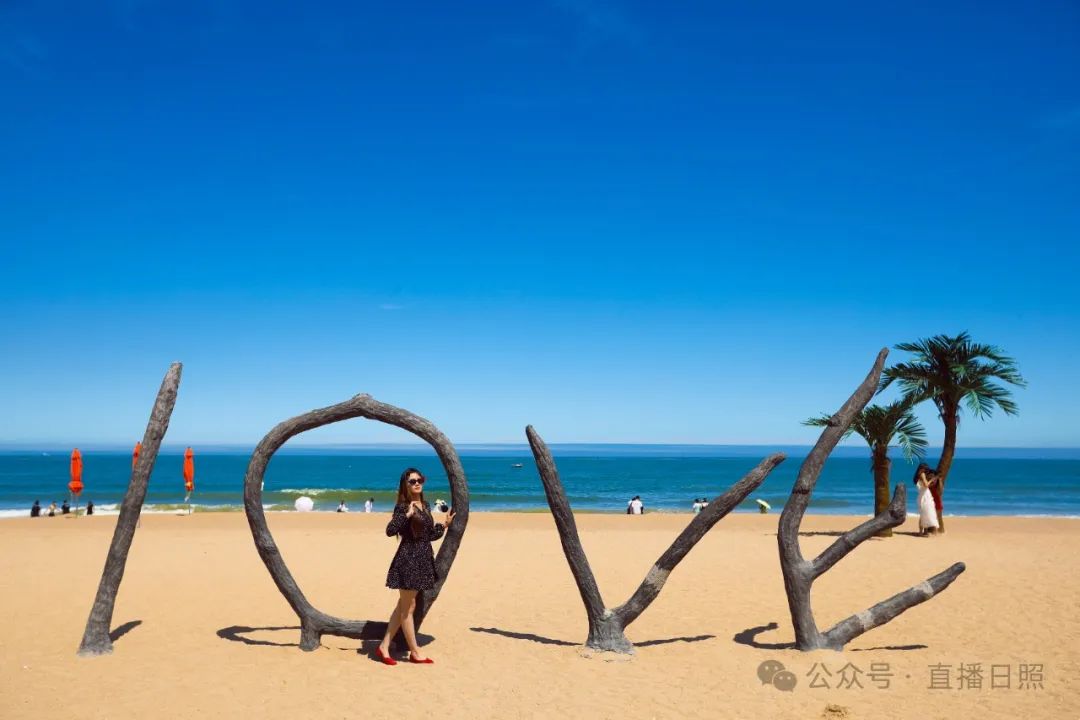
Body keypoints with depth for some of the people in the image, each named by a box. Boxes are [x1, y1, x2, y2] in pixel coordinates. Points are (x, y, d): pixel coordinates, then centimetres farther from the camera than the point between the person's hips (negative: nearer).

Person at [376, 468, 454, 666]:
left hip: (423, 559, 8)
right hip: (408, 559, -8)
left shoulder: (425, 506, 12)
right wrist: (407, 515, -27)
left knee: (403, 606, 12)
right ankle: (415, 652, 10)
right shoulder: (402, 506, -9)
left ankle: (384, 646, 19)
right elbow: (390, 531, -23)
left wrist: (445, 524, 11)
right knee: (408, 607, 2)